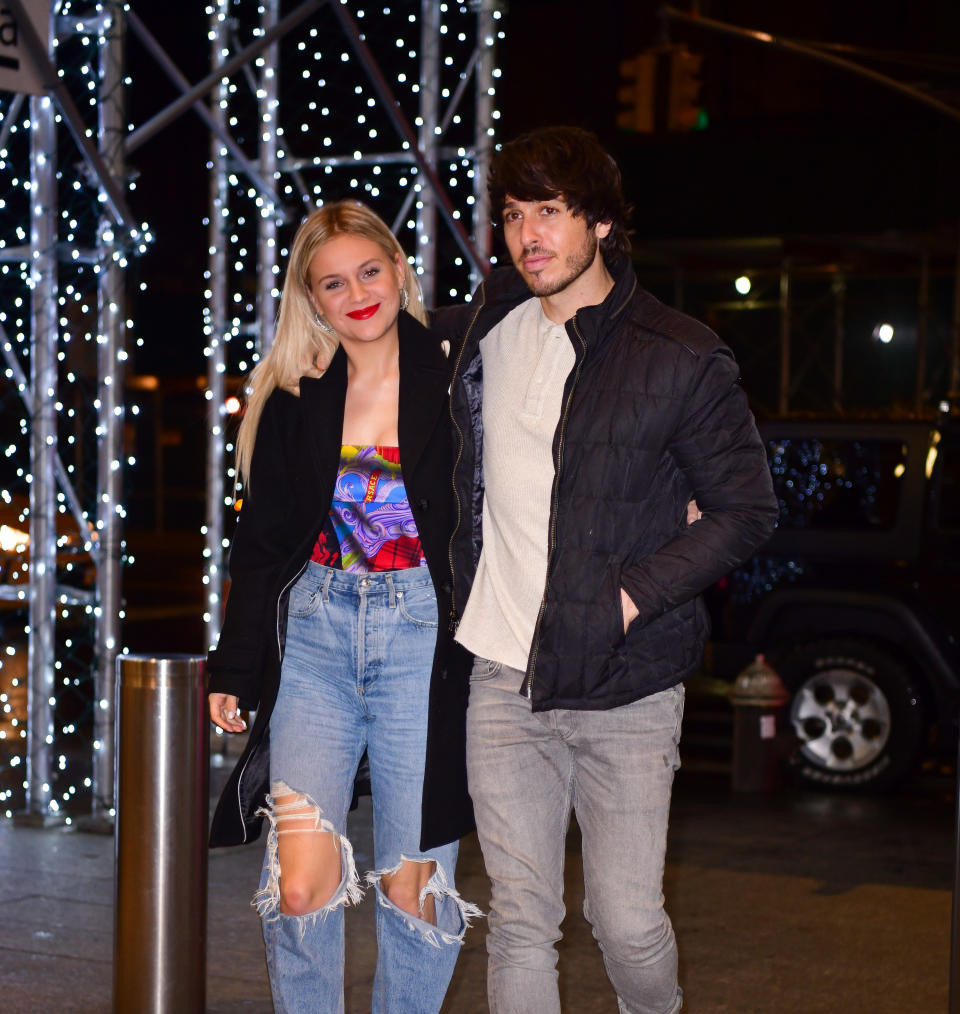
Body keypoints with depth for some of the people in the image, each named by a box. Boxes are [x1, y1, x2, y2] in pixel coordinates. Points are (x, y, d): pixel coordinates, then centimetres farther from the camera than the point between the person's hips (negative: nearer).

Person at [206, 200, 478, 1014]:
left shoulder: (452, 382, -2)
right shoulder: (294, 400, 7)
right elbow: (261, 543, 13)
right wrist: (234, 668, 9)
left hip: (423, 637, -2)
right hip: (313, 633, 2)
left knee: (411, 887, 3)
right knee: (299, 886, -9)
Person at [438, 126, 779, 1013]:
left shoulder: (680, 359, -8)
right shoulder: (487, 325, 7)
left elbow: (748, 510, -5)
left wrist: (635, 597, -13)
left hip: (622, 686, -4)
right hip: (503, 682, 4)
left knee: (627, 921, 1)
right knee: (520, 922, 6)